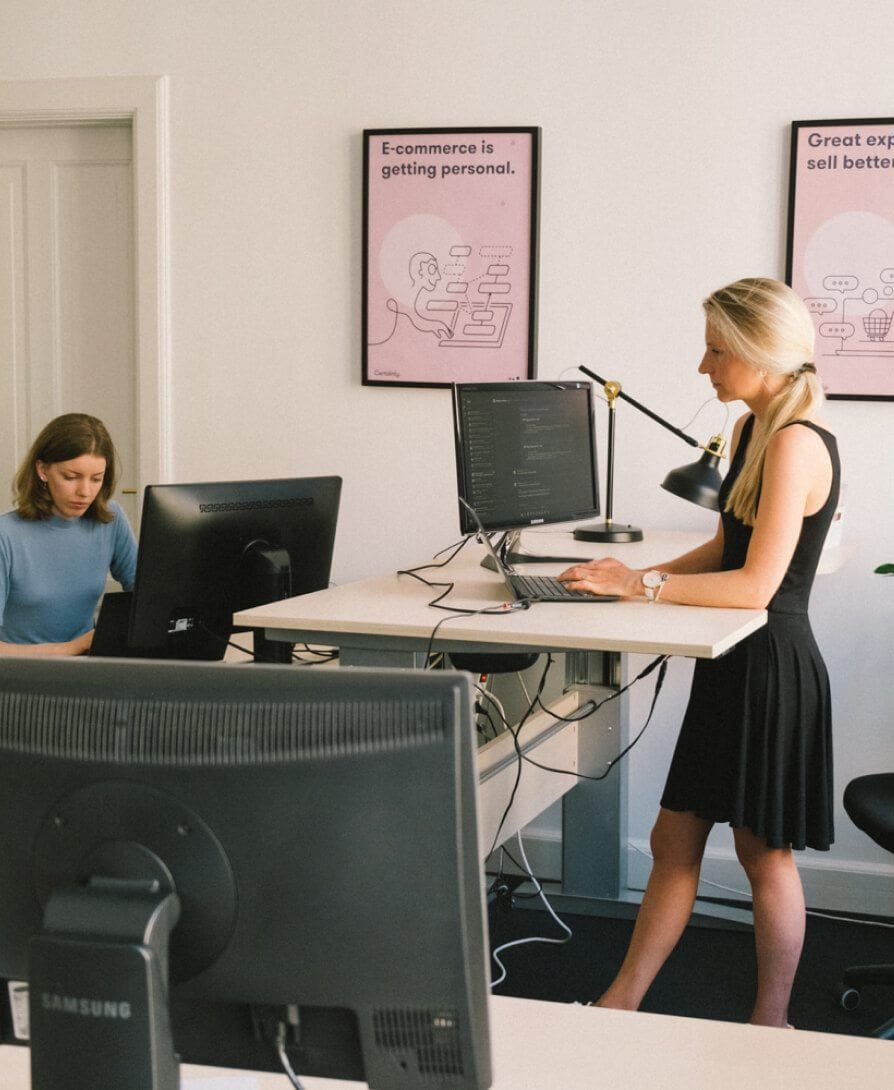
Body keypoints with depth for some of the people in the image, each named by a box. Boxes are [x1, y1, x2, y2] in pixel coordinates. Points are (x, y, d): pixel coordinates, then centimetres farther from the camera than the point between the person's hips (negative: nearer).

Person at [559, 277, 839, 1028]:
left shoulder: (797, 443, -21)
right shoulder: (752, 430, 9)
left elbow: (755, 584, -24)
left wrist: (643, 584, -18)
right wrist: (638, 577, 4)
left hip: (773, 664, -9)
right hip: (733, 663, 9)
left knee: (765, 853, 6)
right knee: (674, 840, 13)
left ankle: (770, 1026, 23)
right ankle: (622, 1004, 23)